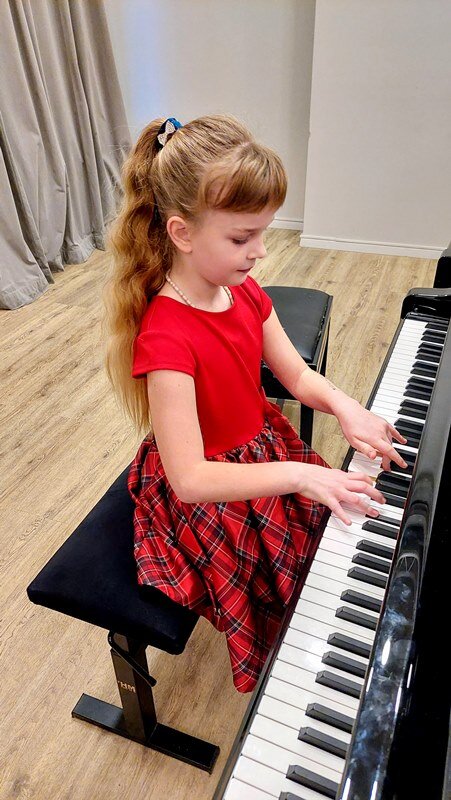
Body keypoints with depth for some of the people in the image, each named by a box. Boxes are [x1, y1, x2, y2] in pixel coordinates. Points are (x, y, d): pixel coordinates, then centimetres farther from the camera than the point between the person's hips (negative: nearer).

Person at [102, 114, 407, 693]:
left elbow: (297, 375, 1)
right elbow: (189, 478, -32)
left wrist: (344, 406, -19)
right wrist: (297, 474, -38)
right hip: (205, 498, -7)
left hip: (265, 451, 8)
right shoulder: (167, 338, -31)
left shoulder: (244, 292, -6)